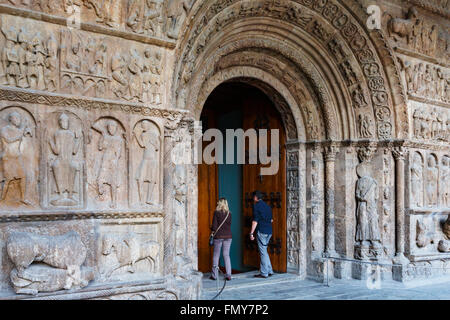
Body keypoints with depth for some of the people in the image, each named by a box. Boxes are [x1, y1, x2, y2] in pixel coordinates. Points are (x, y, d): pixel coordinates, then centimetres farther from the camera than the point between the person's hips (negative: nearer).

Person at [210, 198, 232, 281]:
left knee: (216, 255, 8)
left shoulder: (216, 213, -9)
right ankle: (228, 275, 3)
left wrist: (211, 228, 10)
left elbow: (214, 227, -10)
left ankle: (214, 275, 12)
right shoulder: (229, 213, 2)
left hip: (218, 236, -3)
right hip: (228, 236, 3)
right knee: (226, 255, 8)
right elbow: (229, 224, 10)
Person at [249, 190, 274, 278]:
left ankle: (264, 273, 1)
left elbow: (255, 221, -13)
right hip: (269, 231, 8)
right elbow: (271, 220, 19)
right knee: (264, 251, 17)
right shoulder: (267, 206, 16)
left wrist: (251, 233, -11)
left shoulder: (256, 205, -7)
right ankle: (269, 271, 18)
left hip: (262, 231, -8)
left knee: (263, 252, -3)